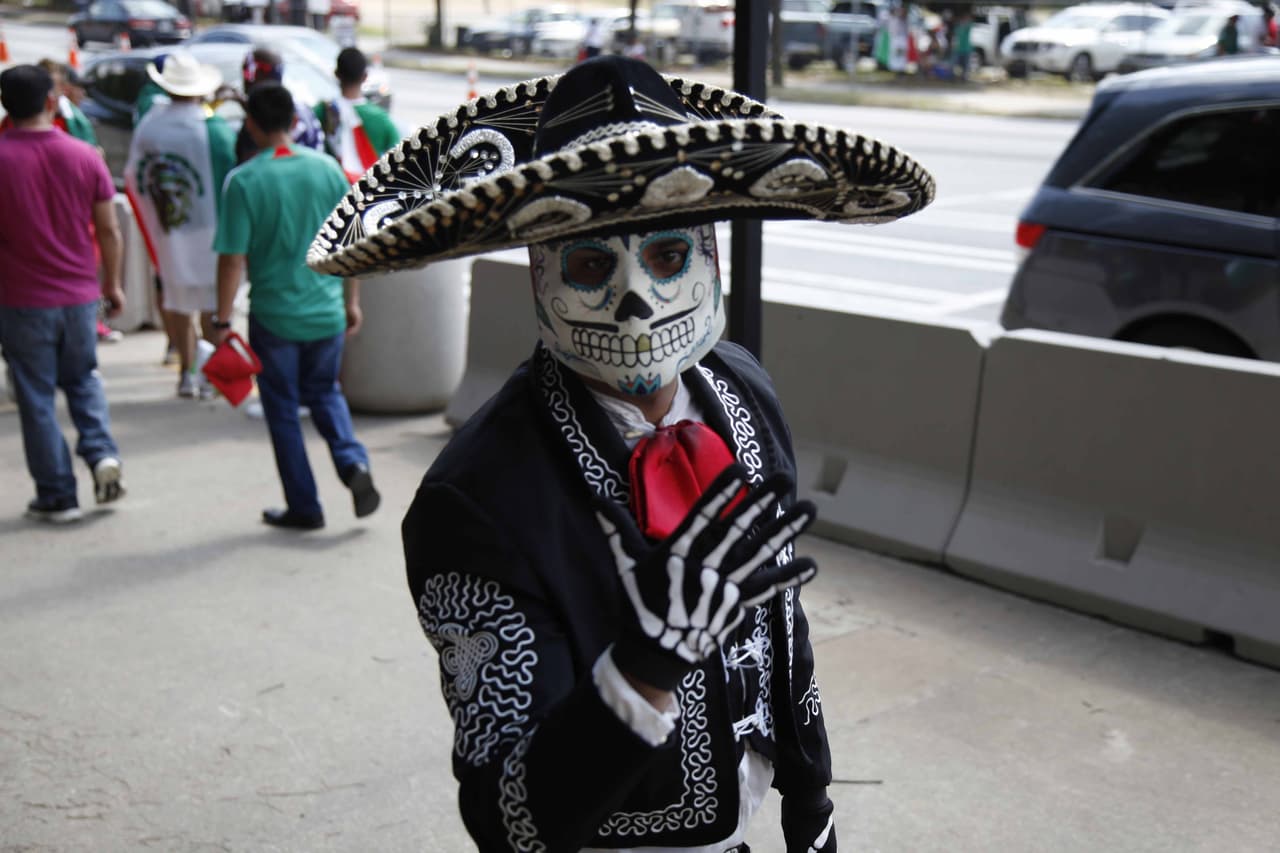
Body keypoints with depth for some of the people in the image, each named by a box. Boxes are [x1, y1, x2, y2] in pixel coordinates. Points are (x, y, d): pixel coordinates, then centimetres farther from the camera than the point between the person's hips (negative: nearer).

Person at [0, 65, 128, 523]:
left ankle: (57, 496, 12)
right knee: (83, 379, 23)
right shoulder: (85, 156, -3)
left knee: (37, 398, 8)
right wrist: (112, 284, 13)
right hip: (80, 295, 3)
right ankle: (102, 452, 1)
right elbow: (109, 230, 1)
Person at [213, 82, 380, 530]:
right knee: (324, 392, 24)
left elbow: (233, 259, -14)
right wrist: (352, 300, 13)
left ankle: (304, 507, 18)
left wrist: (223, 320, -5)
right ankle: (353, 462, 1)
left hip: (273, 316, -3)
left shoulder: (243, 180, -12)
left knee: (282, 410, 12)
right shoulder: (327, 168, -2)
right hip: (327, 311, 3)